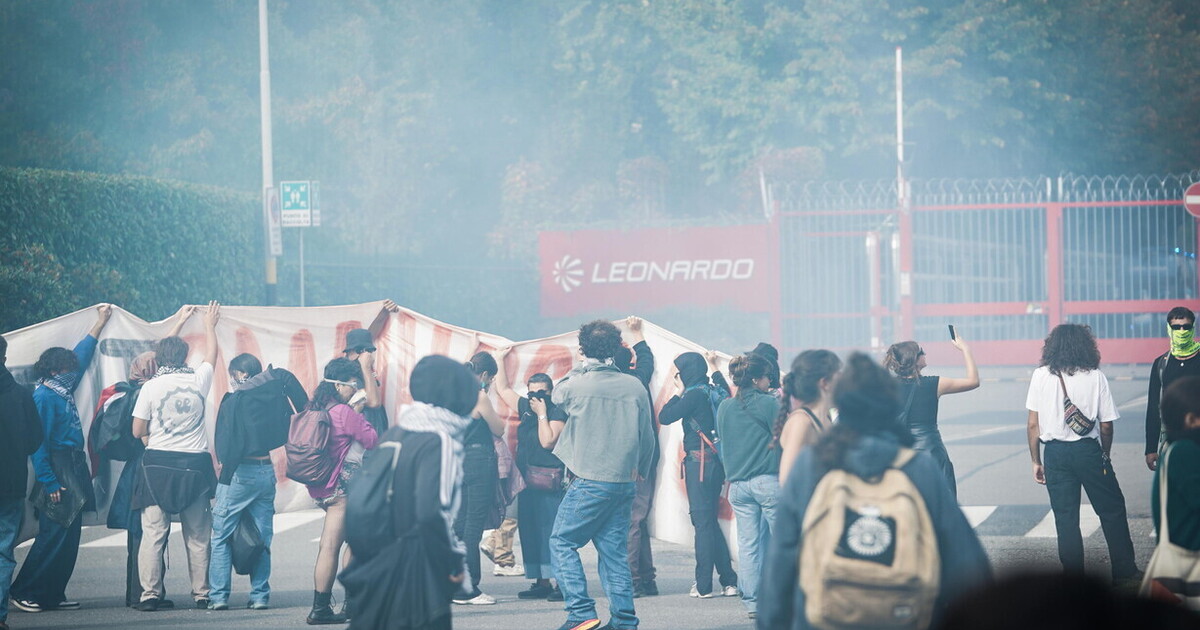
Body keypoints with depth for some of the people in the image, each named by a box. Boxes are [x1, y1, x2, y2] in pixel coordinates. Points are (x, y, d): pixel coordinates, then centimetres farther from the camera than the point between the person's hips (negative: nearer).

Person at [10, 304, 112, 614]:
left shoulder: (63, 391, 13)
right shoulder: (43, 398, -12)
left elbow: (81, 355, 29)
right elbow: (37, 445, -16)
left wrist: (99, 324, 33)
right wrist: (50, 483, -20)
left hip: (75, 473, 9)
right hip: (58, 475, -9)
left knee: (70, 538, 8)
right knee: (53, 536, -9)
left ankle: (53, 595, 12)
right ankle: (24, 593, -3)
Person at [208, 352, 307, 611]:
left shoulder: (233, 401, -9)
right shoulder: (273, 396, 4)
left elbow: (226, 443, -11)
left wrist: (224, 467, -1)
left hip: (239, 472, -5)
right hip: (267, 471, 5)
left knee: (221, 537, 2)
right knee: (262, 538, 9)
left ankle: (219, 596, -3)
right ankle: (260, 596, 6)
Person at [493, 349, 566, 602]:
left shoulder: (557, 412, -6)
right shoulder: (526, 407, 14)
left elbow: (548, 441, -18)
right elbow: (503, 390, 27)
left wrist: (542, 414, -13)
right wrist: (500, 361, 29)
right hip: (527, 480, 8)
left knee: (551, 531, -13)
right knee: (529, 530, 8)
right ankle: (542, 583, 13)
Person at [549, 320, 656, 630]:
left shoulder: (576, 385, -10)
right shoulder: (635, 387, 3)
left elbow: (556, 396, 15)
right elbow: (647, 436, 11)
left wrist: (579, 368, 23)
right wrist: (639, 471, 26)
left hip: (590, 482, -5)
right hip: (625, 482, 5)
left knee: (562, 542, 4)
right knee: (614, 549, 11)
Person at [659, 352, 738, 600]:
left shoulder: (695, 394, -12)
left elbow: (665, 417, -12)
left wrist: (678, 394, -1)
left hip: (699, 461, -8)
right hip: (717, 462, 8)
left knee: (702, 522, -5)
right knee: (711, 521, 14)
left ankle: (703, 585, -4)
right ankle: (729, 581, 12)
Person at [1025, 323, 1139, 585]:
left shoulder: (1041, 376, -1)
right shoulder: (1095, 377, -4)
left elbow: (1033, 425, 0)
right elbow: (1106, 426, -3)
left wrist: (1036, 461, 8)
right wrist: (1106, 456, 13)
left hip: (1056, 454, 2)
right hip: (1088, 451, -1)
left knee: (1066, 519, 8)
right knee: (1112, 510, 11)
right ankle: (1124, 572, 12)